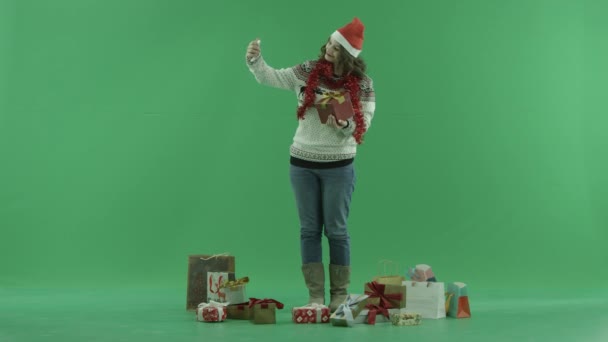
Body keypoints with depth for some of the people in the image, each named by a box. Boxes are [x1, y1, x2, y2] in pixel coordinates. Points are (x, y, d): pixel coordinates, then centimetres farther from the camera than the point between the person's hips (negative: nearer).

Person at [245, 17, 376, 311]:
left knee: (336, 230, 2)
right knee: (309, 229, 5)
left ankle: (340, 295, 12)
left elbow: (364, 122, -6)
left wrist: (343, 125, -26)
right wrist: (255, 60, -15)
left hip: (339, 166, -2)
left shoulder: (362, 84, -7)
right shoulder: (307, 72, -1)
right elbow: (271, 78, 4)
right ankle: (315, 295, 11)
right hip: (302, 163, 2)